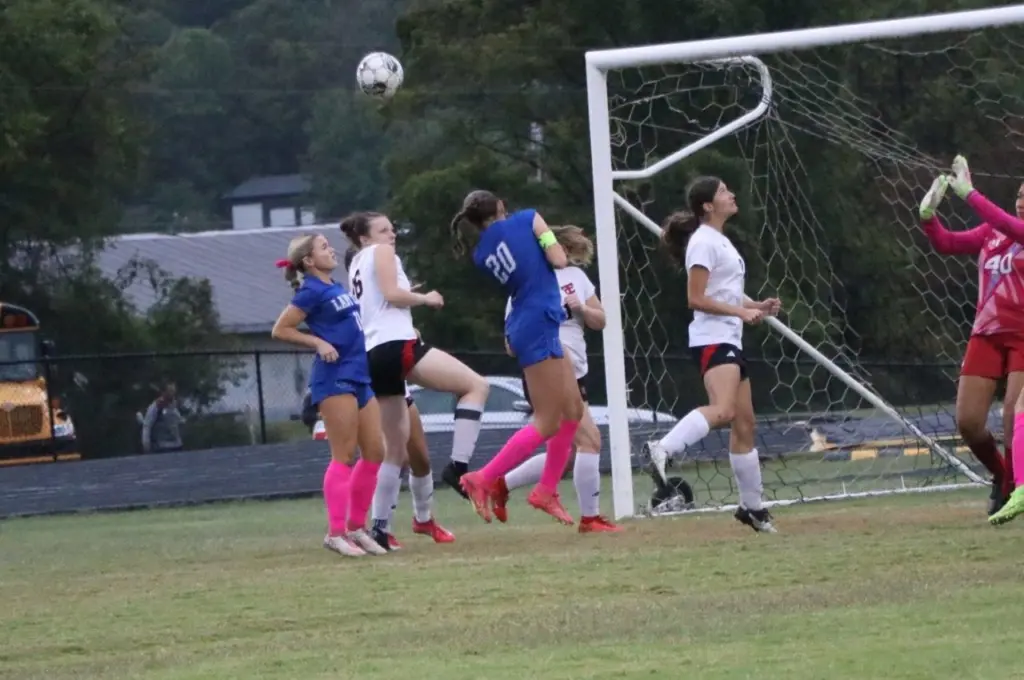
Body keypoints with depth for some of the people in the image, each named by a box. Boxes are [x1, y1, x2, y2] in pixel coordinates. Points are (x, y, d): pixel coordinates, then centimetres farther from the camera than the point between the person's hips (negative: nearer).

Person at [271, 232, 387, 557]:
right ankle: (335, 533, -8)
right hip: (334, 376, -8)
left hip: (359, 376, 8)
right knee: (344, 455, -10)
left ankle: (356, 526, 12)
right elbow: (280, 330, -9)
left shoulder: (337, 287, 15)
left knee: (375, 452, 6)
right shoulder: (312, 292, -8)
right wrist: (319, 342, -15)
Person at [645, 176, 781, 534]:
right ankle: (663, 449, -45)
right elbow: (696, 299, -15)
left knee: (744, 424, 12)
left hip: (730, 339, 10)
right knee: (724, 410, -33)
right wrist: (740, 312, -19)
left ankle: (752, 506, 18)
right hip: (712, 339, -10)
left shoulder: (721, 241, 21)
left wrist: (756, 306, 14)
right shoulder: (704, 242, -9)